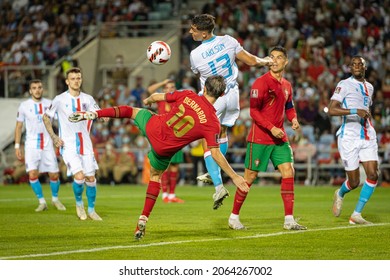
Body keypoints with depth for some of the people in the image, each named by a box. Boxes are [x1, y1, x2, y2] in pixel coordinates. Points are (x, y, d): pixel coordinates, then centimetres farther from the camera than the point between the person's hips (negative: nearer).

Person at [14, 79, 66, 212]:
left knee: (54, 175, 1)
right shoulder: (24, 106, 0)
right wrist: (17, 146, 1)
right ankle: (42, 202, 1)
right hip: (32, 145, -1)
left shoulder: (49, 104, 2)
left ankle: (55, 199, 26)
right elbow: (19, 126, 6)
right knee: (32, 174, -14)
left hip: (48, 145, 1)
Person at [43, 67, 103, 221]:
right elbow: (46, 117, 5)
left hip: (85, 144, 4)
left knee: (91, 178, 4)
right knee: (79, 176, -18)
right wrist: (53, 136, -5)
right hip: (68, 145, -4)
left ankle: (91, 210, 21)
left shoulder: (87, 99, 4)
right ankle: (79, 203, 10)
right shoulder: (60, 100, -4)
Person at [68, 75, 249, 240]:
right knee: (156, 176, 25)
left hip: (152, 126, 1)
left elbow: (158, 97, 1)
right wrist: (235, 177, -16)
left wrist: (148, 101, 25)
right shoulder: (212, 122, -21)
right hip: (164, 150, -1)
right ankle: (143, 219, 20)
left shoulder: (187, 95, -12)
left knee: (132, 111, 29)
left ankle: (93, 114, 14)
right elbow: (215, 153, -22)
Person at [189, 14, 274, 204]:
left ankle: (218, 186, -11)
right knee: (222, 132, 24)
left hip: (212, 100, -5)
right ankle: (213, 174, 37)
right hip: (232, 94, 5)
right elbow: (251, 61, -6)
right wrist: (266, 61, 14)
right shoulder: (228, 41, -11)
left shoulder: (195, 55, -20)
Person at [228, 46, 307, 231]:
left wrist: (293, 119, 4)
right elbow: (254, 111, -15)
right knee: (250, 176, -1)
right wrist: (271, 128, -22)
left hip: (279, 138, 6)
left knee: (288, 172, -5)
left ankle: (289, 220, -2)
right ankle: (234, 217, 12)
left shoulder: (287, 85, 11)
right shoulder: (261, 82, -11)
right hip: (259, 138, -6)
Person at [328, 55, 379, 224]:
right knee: (354, 182, -2)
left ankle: (356, 215, 0)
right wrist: (354, 111, -27)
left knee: (373, 175, -10)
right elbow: (331, 110, -17)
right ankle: (340, 194, 35)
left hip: (368, 137, 6)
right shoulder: (344, 85, -5)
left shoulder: (369, 87, 16)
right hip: (349, 137, -6)